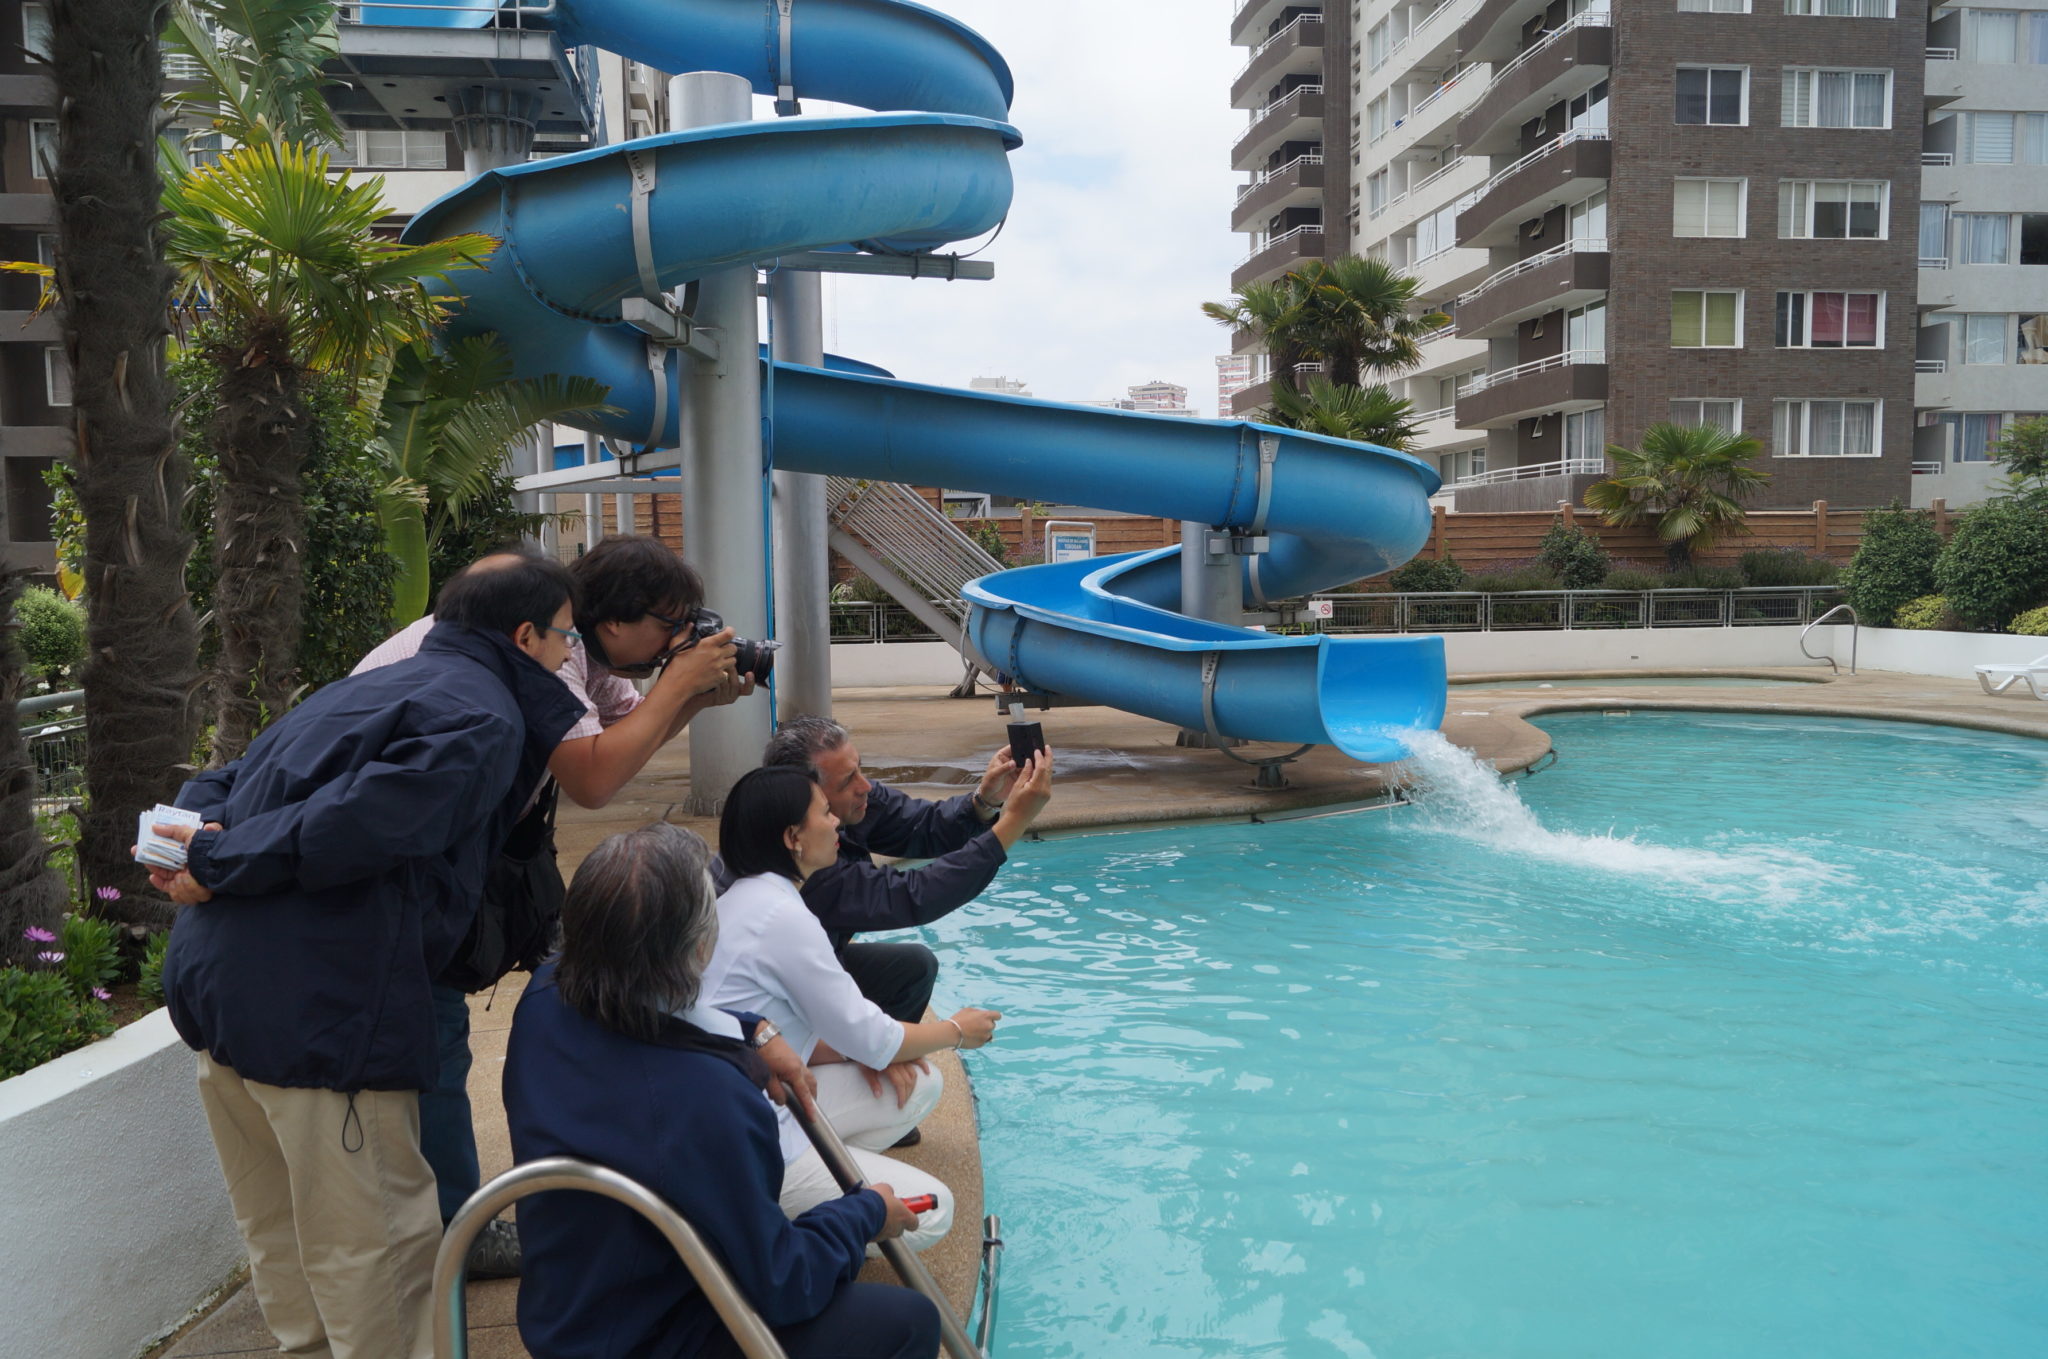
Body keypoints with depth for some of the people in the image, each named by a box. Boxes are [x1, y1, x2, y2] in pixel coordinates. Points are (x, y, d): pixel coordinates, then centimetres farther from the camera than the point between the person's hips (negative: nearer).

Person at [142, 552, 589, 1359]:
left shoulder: (368, 686, 20)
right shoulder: (485, 716, -9)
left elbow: (220, 784, 19)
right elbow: (359, 822, -24)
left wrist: (202, 843, -1)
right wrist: (217, 864, -14)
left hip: (212, 985, 10)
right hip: (321, 1012, -9)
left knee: (277, 1233, 22)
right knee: (375, 1248, 4)